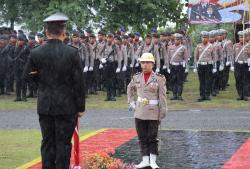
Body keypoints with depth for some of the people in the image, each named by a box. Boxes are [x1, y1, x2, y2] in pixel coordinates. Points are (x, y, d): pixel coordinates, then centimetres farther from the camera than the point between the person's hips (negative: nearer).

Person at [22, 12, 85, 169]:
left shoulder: (36, 53, -5)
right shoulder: (72, 52, -11)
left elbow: (27, 76, 5)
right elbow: (79, 82, -8)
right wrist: (81, 107, 0)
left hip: (45, 107, 3)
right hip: (66, 107, -2)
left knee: (47, 143, 10)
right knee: (63, 144, 4)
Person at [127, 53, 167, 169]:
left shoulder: (159, 78, -7)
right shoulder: (137, 77, 4)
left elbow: (162, 97, -6)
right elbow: (130, 88, 24)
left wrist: (162, 113, -9)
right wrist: (131, 102, 13)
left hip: (153, 113, -4)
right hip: (140, 112, 4)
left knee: (152, 137, 1)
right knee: (142, 137, 7)